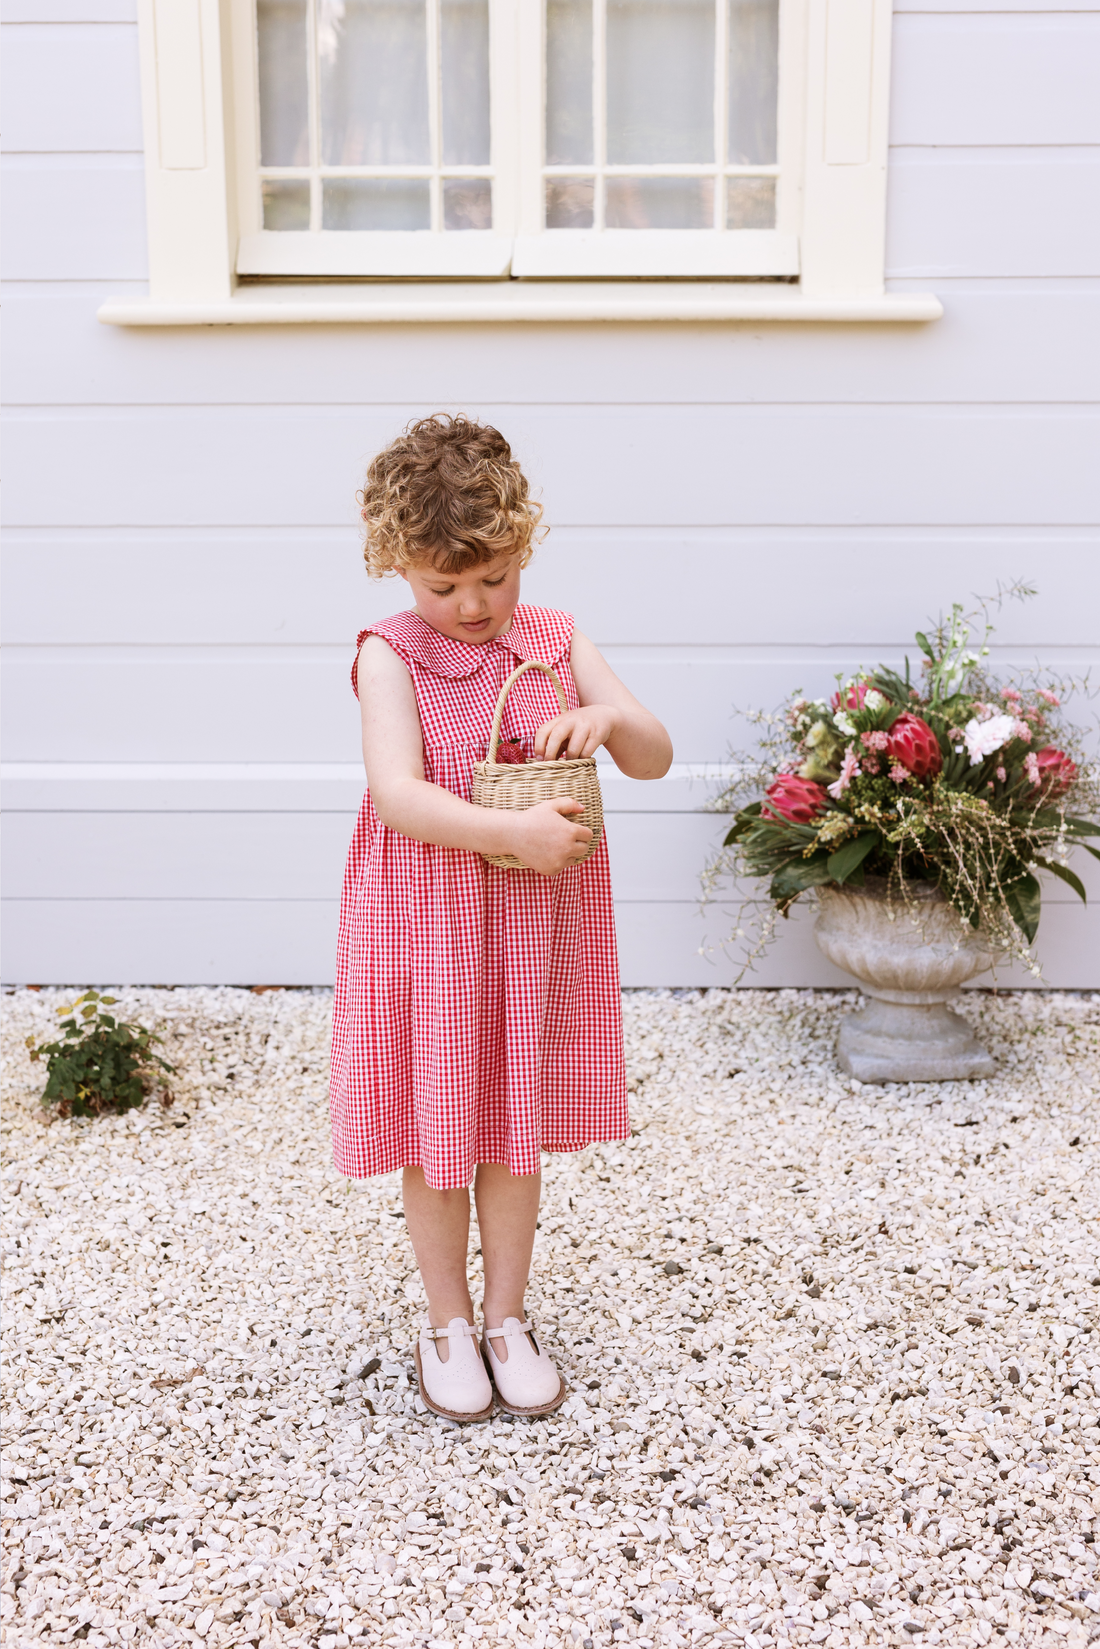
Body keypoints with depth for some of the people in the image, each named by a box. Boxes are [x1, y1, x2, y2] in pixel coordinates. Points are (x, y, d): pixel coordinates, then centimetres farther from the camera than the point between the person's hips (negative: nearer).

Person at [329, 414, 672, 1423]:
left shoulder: (555, 642, 1)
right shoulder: (390, 655, -10)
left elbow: (655, 759, 1)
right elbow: (396, 793, -23)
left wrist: (608, 716, -21)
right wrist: (512, 830, -33)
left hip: (538, 925, 3)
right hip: (425, 927, -3)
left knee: (516, 1130, 14)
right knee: (433, 1132, 10)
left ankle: (507, 1317, 32)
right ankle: (447, 1325, 29)